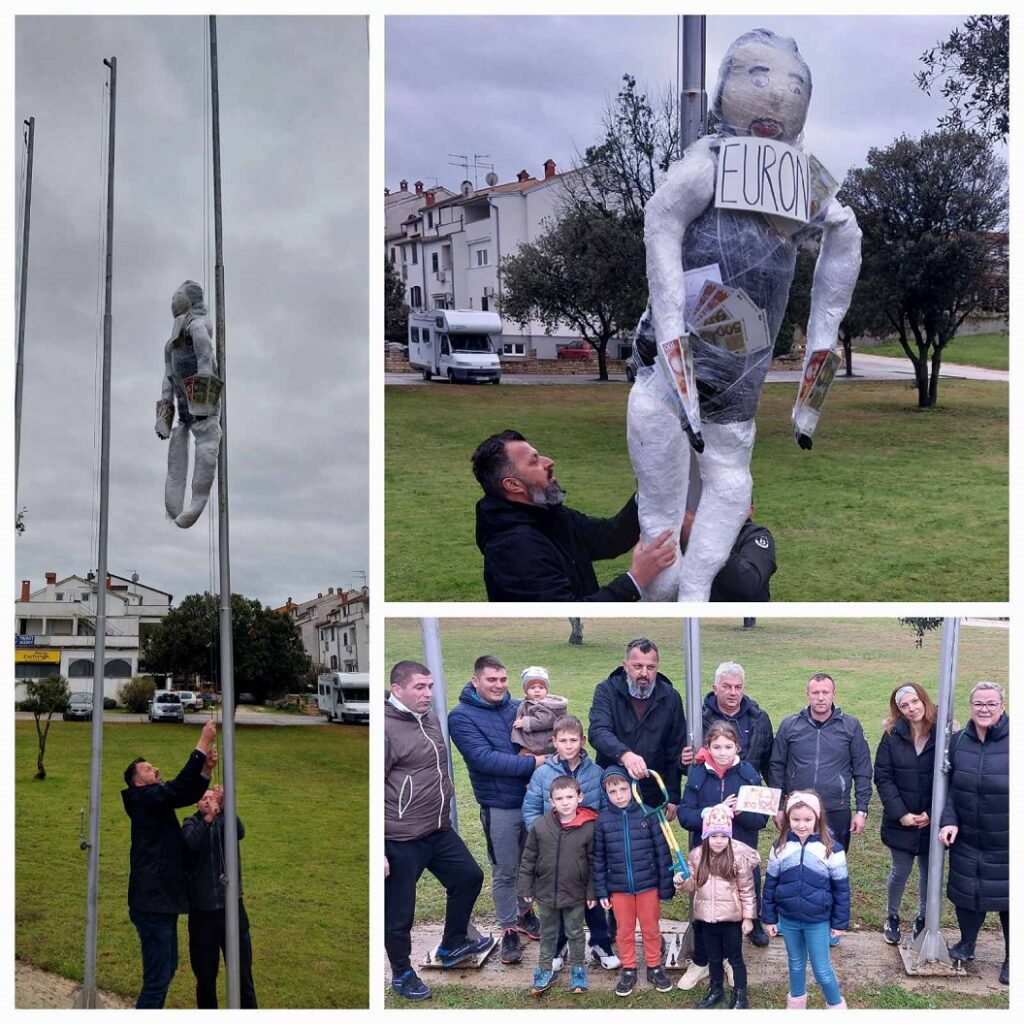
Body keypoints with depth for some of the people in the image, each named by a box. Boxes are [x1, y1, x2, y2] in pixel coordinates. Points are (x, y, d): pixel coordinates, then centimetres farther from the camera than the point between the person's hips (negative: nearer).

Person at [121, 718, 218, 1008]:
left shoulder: (158, 801, 13)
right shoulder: (144, 799, -13)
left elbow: (189, 794, 16)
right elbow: (179, 787, -25)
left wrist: (207, 768, -2)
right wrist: (203, 745, -22)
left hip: (163, 901, 10)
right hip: (153, 904, -10)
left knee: (167, 967, 21)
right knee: (157, 977, -9)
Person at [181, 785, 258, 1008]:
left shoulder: (225, 820, 3)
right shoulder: (191, 824, 2)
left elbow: (240, 832, -20)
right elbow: (191, 843, -20)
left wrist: (224, 807, -34)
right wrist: (208, 817, -33)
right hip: (202, 910, 0)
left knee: (242, 972, 1)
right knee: (205, 975, 9)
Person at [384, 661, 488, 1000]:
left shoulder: (430, 718, 7)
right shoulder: (386, 728, -19)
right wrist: (377, 851, -19)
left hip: (440, 831, 8)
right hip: (400, 840, -8)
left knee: (469, 876, 19)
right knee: (399, 912, 5)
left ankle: (452, 946, 38)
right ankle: (402, 974, 27)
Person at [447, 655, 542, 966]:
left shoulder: (519, 707, 3)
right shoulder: (462, 717, -10)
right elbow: (484, 758, -20)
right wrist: (533, 763, -22)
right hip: (499, 807, -4)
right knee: (505, 871, 5)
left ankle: (523, 911, 38)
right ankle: (509, 930, 19)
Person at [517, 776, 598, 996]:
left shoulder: (588, 827, -14)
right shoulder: (540, 826, -11)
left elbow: (593, 862, -6)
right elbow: (528, 859, -1)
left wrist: (592, 892, -4)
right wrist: (526, 888, 0)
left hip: (575, 894, -1)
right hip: (546, 893, 2)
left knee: (575, 933, 16)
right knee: (547, 933, 18)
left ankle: (578, 970, 32)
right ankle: (544, 970, 32)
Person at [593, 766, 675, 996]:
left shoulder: (648, 814, -10)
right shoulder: (603, 820, -5)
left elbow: (662, 852, -6)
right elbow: (599, 858, 1)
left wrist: (666, 886, -5)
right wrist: (602, 891, 0)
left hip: (648, 885, -1)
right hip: (619, 888, 1)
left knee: (651, 929, 13)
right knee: (624, 930, 14)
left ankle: (654, 968, 31)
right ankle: (628, 970, 30)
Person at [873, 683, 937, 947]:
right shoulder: (892, 736, -3)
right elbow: (883, 778, -5)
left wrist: (932, 814, -12)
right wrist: (901, 813, -13)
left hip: (932, 822, 0)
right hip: (900, 823, 0)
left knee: (929, 872, 11)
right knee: (900, 872, 5)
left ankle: (923, 920, 31)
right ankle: (892, 918, 28)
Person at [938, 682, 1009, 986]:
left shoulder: (1013, 741, -15)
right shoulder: (958, 742, -1)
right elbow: (949, 787, 5)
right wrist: (948, 821, -7)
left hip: (1007, 843, -4)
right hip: (967, 839, 4)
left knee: (1008, 897, 8)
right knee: (966, 892, 16)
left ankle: (1012, 958, 27)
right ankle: (966, 943, 40)